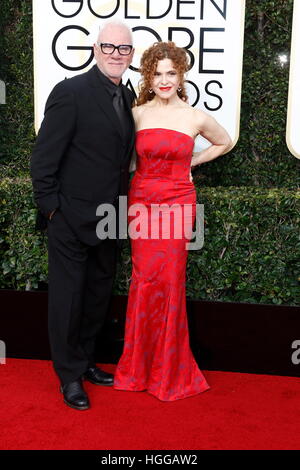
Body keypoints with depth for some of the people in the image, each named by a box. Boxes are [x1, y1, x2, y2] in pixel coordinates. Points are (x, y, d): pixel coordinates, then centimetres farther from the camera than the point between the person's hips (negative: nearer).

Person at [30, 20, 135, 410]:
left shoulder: (127, 96, 7)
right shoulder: (71, 92, -15)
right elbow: (43, 158, -14)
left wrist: (120, 208, 9)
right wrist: (51, 208, -13)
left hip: (108, 221, 7)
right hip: (71, 220, -7)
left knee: (98, 295, 18)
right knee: (68, 298, 7)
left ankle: (85, 361, 37)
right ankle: (70, 375, 24)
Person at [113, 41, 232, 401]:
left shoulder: (196, 118, 0)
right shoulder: (137, 114, 3)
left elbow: (224, 142, 18)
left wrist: (192, 162, 9)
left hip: (177, 202, -1)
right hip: (141, 200, 1)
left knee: (169, 280, 1)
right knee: (144, 279, 2)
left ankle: (168, 367, 19)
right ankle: (141, 363, 20)